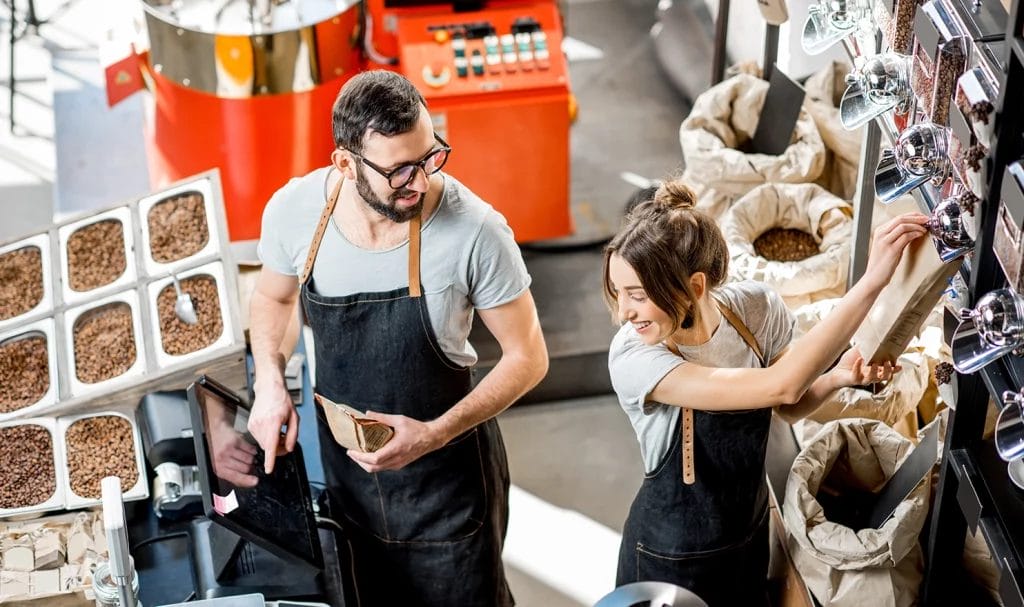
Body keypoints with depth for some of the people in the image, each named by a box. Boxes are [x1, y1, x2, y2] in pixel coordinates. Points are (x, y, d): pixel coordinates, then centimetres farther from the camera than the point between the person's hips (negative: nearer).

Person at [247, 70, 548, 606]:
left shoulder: (475, 231, -26)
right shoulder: (294, 210, -15)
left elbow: (527, 358, -14)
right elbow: (272, 297, 7)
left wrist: (435, 435, -24)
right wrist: (269, 384, -9)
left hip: (447, 477, -3)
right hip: (343, 466, 3)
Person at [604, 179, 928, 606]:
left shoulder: (755, 309, -17)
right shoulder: (633, 357, -32)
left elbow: (789, 406, 1)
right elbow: (779, 385, -41)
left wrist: (837, 378, -21)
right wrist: (872, 281, -43)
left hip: (749, 534, 4)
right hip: (673, 558, -4)